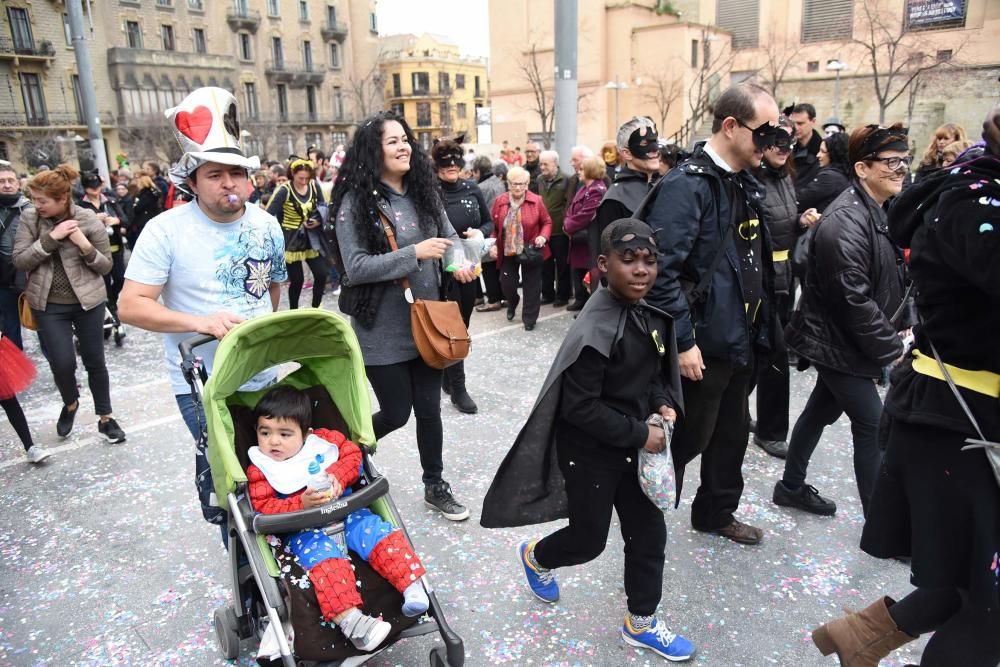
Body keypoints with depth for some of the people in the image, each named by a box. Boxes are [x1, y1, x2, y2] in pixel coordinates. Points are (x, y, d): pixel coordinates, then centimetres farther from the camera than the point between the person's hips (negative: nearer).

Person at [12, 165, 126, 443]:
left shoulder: (89, 219, -9)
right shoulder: (29, 218, -4)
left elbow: (106, 265, -3)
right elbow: (19, 261, -8)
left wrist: (85, 246, -22)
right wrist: (51, 238, -19)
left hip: (88, 301, -1)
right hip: (48, 304, 1)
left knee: (94, 361, 8)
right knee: (62, 363, -4)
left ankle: (105, 418, 24)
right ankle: (70, 404, 29)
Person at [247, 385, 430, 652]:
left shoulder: (320, 441, 8)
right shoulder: (259, 469, 1)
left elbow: (352, 453, 8)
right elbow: (264, 508, -7)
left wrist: (338, 476, -12)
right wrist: (301, 504, -24)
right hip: (301, 529, -3)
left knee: (377, 530, -22)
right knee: (321, 554, -33)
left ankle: (412, 584, -22)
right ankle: (349, 620, -46)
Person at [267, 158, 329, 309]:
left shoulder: (314, 186, -2)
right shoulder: (284, 190, -16)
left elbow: (323, 207, 10)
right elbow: (268, 214, -18)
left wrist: (318, 221, -10)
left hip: (311, 239, 4)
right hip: (292, 241, -4)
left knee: (322, 274, 2)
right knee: (297, 280, 1)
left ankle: (315, 308, 24)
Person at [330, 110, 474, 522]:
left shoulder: (422, 191, 5)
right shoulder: (356, 201, -13)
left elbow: (449, 234, 15)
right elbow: (356, 267, -19)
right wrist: (414, 253, -23)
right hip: (383, 330, -5)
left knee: (428, 408, 12)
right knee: (396, 412, 5)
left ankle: (435, 487, 31)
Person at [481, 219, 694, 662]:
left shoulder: (653, 314, -2)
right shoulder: (595, 332, -28)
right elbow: (580, 408, -25)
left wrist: (664, 404, -4)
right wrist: (640, 433, -19)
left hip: (633, 444, 7)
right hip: (589, 452, -7)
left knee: (649, 533, 14)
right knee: (589, 539, 12)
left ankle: (640, 624, 35)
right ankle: (536, 557, 45)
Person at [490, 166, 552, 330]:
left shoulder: (536, 201, -9)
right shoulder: (500, 201, -2)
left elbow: (547, 222, 0)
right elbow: (494, 225, 5)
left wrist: (543, 236, -18)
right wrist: (492, 244, -6)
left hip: (531, 252, -2)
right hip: (508, 252, 2)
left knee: (531, 286, 5)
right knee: (506, 284, 7)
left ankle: (529, 318, 21)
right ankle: (512, 303, 42)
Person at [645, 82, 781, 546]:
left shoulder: (744, 184, 11)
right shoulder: (688, 185, -18)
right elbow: (662, 269, -25)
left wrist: (761, 327, 15)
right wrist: (683, 341, -24)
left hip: (740, 340, 9)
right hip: (704, 345, -9)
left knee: (732, 433, 20)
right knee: (690, 437, 6)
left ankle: (717, 513, 40)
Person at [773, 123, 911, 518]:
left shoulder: (878, 211, 10)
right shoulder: (846, 221, -22)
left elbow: (889, 281, 17)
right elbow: (853, 298, -26)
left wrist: (898, 328, 7)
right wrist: (890, 350, -19)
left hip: (843, 340, 10)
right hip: (837, 341, -10)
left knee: (822, 410, 19)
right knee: (874, 426, -5)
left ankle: (791, 487, 36)